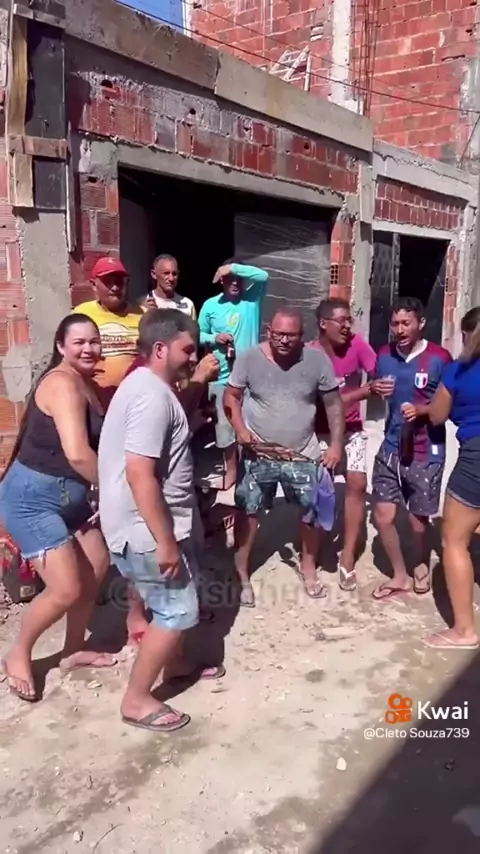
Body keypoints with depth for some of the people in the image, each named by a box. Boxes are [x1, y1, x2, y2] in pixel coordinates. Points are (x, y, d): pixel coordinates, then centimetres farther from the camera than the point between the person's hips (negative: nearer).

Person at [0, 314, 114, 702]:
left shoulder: (87, 384, 8)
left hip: (70, 495, 10)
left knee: (95, 570, 15)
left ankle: (73, 651, 36)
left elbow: (95, 446, 4)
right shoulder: (63, 383, -22)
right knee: (66, 589, -10)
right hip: (32, 497, -10)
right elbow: (77, 453, -32)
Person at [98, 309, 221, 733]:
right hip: (146, 528, -11)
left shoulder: (150, 385, 10)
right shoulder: (153, 396, -24)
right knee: (177, 610, 1)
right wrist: (164, 541, -27)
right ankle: (136, 700, 15)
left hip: (159, 522, 11)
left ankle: (173, 664, 45)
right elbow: (139, 473, -29)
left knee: (179, 600, 24)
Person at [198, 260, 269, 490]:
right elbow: (199, 334, 9)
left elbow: (263, 276, -18)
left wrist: (234, 268, -19)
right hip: (222, 377, 1)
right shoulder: (211, 305, 2)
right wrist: (214, 338, -11)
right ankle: (231, 471, 27)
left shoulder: (252, 298, -1)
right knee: (225, 426, 10)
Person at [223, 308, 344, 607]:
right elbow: (231, 396, -2)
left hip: (303, 453, 1)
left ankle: (309, 567, 33)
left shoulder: (317, 360, -9)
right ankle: (241, 576, 24)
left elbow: (334, 403, -2)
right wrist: (240, 429, -17)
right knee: (248, 513, 6)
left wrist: (336, 444, -7)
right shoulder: (249, 358, -11)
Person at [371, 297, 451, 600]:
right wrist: (377, 390, -4)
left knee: (419, 519, 7)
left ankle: (422, 565, 39)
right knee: (383, 516, 4)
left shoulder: (440, 358, -12)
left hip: (427, 451, -4)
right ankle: (400, 576, 25)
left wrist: (422, 410, -21)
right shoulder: (384, 355, 3)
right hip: (391, 447, 4)